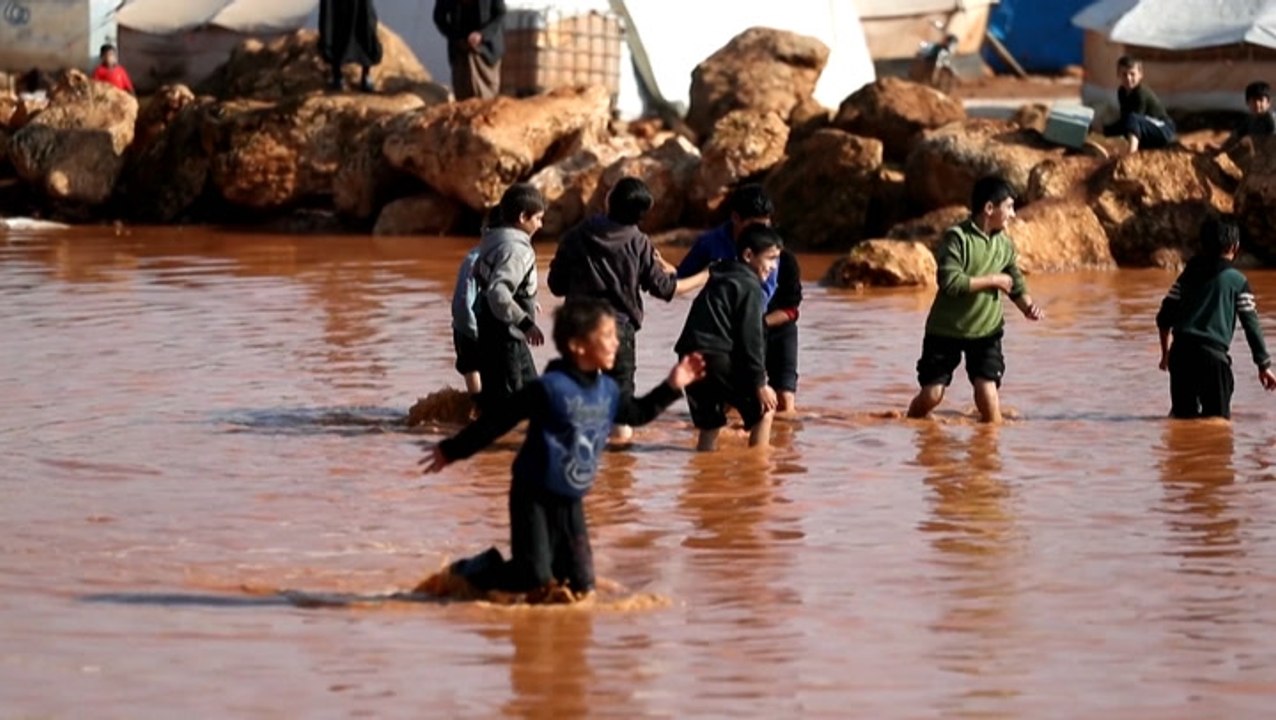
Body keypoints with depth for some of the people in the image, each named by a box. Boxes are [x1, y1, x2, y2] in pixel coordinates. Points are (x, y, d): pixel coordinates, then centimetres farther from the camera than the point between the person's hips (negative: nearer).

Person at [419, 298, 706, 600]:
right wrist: (453, 450, -12)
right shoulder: (550, 388, -18)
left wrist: (671, 388, 16)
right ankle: (467, 572, 11)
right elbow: (496, 422, -14)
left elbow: (636, 414, 24)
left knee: (581, 584, 2)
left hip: (570, 502, 7)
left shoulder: (607, 390, 3)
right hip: (534, 498, -7)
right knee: (534, 580, -12)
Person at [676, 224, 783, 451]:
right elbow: (750, 338, -9)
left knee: (709, 426, 15)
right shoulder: (749, 287, -3)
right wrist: (760, 382, -7)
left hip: (691, 356, 8)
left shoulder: (718, 278, 24)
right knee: (764, 406, 6)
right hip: (718, 358, -8)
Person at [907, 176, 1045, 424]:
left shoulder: (1005, 244, 4)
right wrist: (993, 280, -16)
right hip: (947, 329, -4)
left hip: (986, 330, 4)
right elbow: (949, 281, -25)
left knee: (987, 389, -12)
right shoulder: (956, 238, -15)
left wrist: (1027, 306, -10)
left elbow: (1015, 283, 12)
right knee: (931, 395, -1)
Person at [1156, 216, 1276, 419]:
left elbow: (1164, 318, 14)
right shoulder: (1237, 281, 2)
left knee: (1183, 414, 13)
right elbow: (1251, 324, 2)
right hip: (1213, 354, -4)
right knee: (1218, 417, -1)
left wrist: (1165, 352, 27)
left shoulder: (1189, 275, 14)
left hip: (1181, 351, 4)